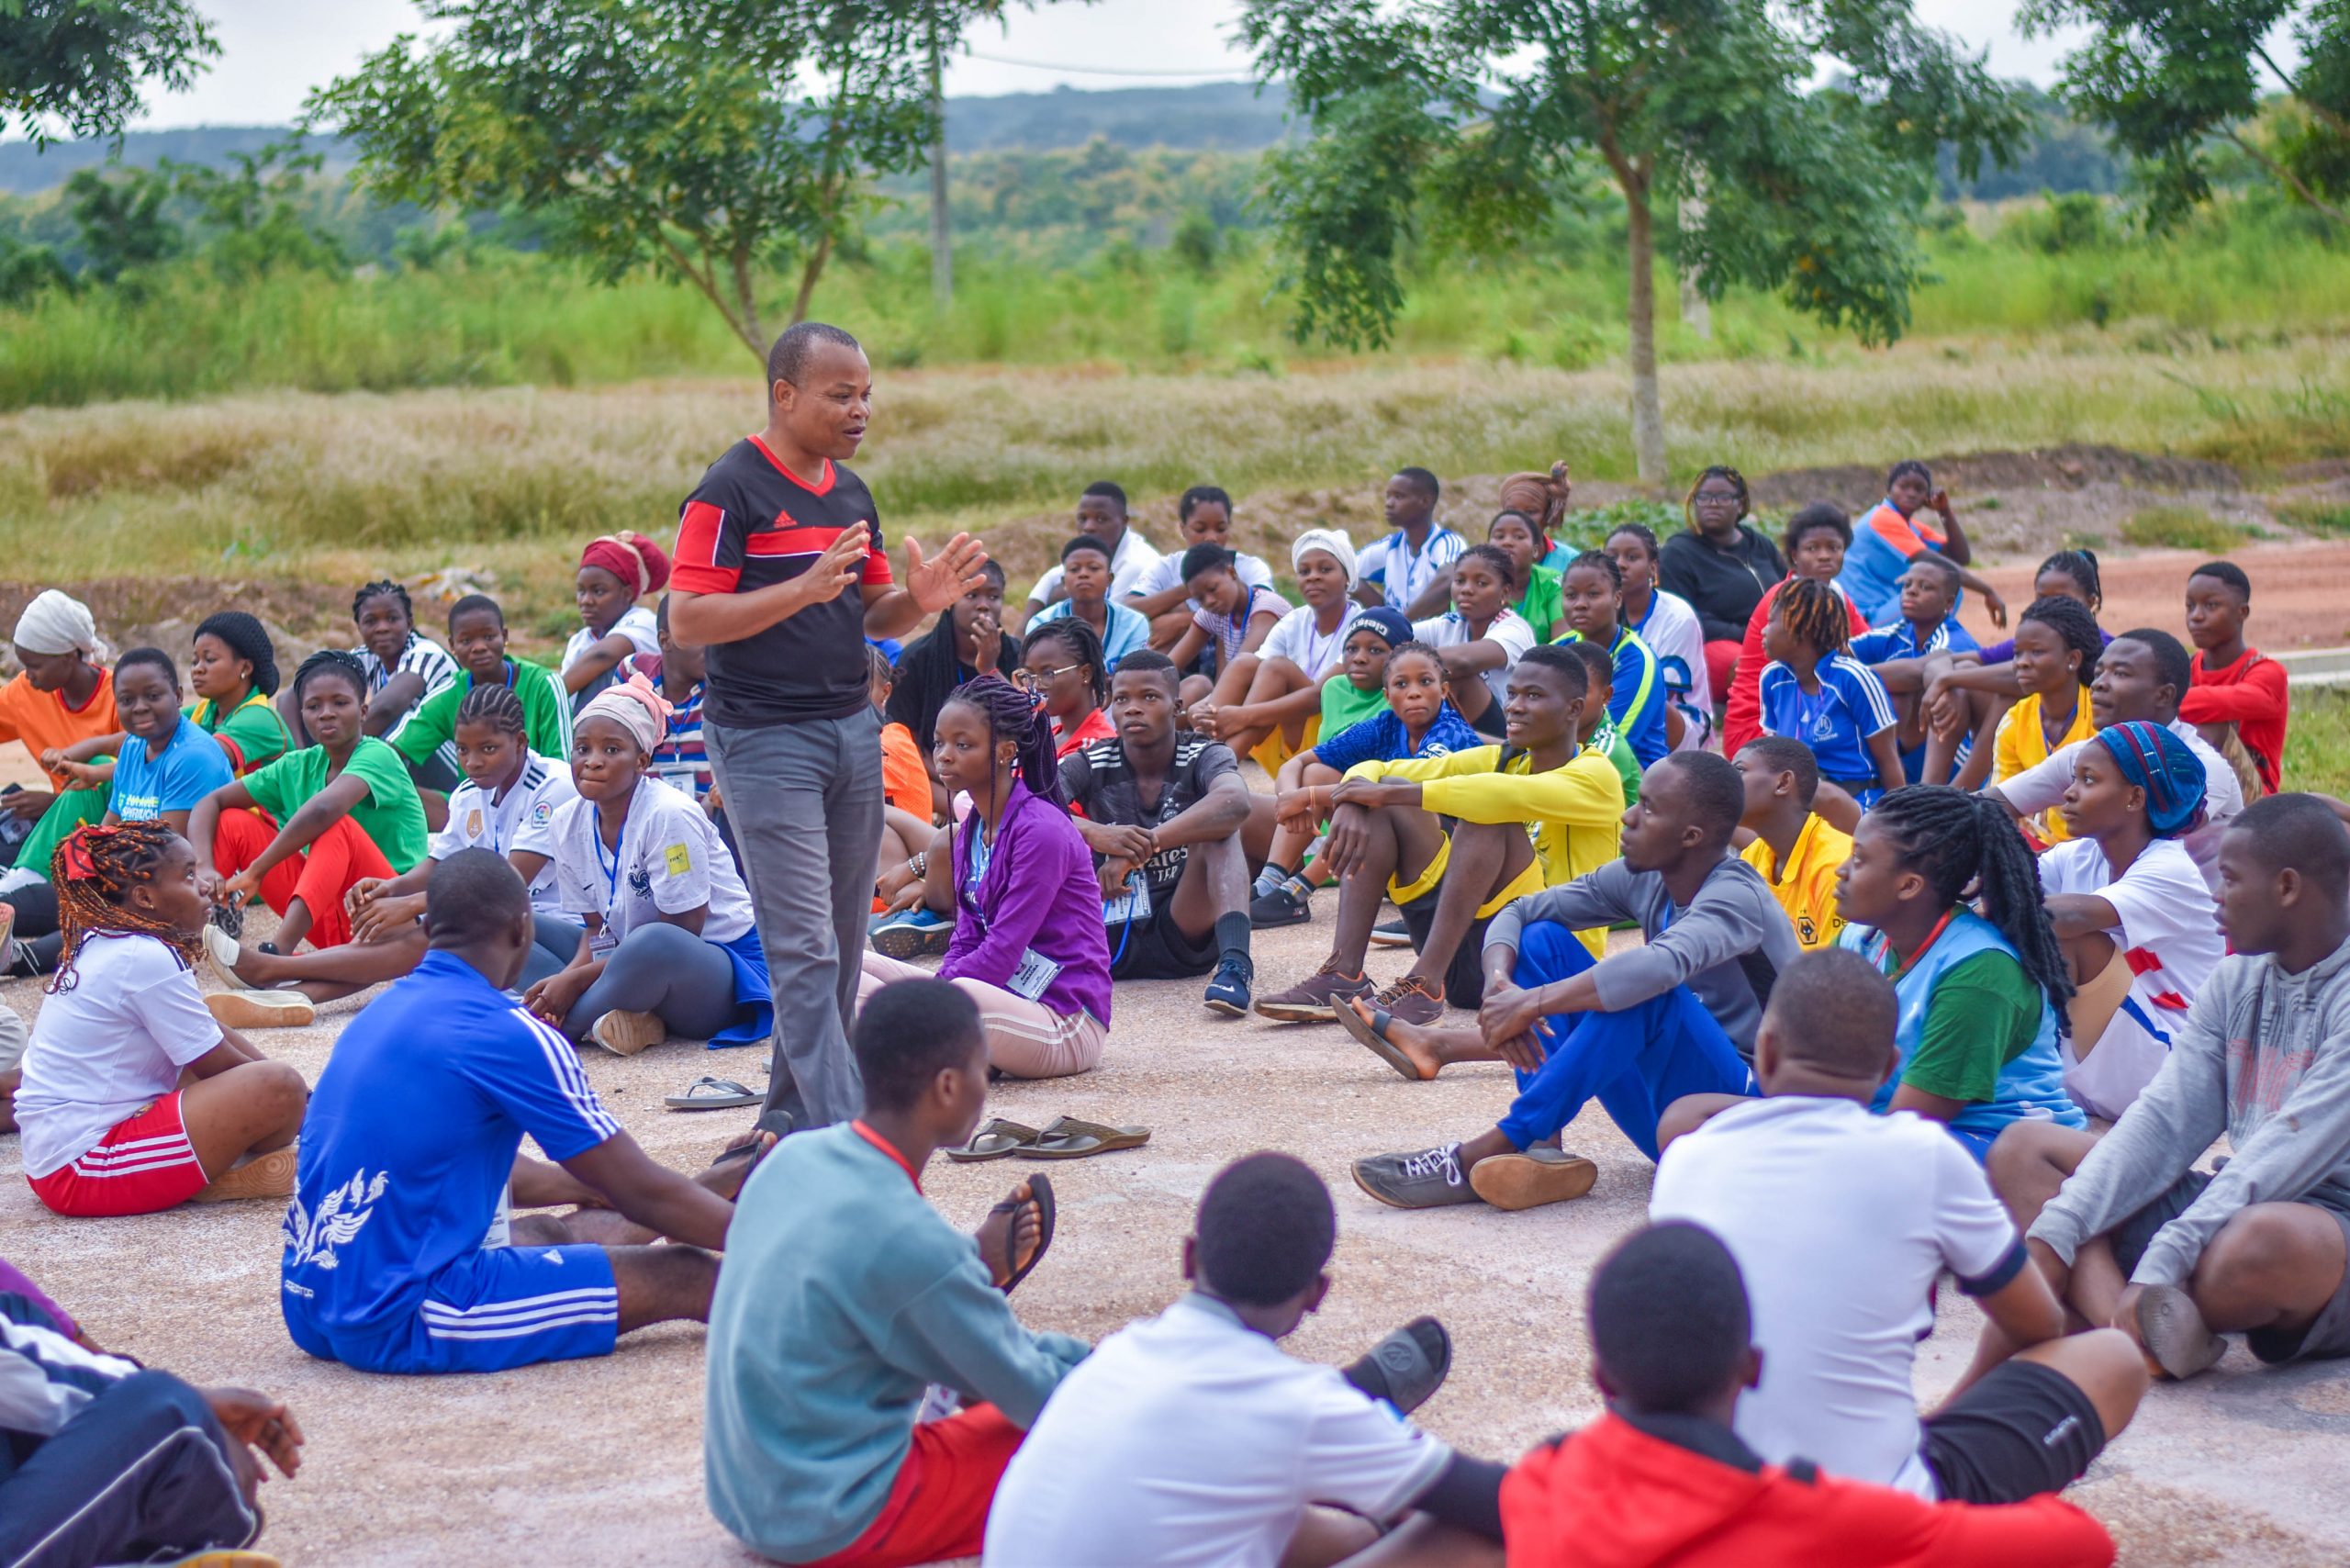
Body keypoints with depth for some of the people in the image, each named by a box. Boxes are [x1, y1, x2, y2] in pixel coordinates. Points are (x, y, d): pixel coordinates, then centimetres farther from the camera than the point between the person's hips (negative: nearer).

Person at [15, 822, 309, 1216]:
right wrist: (301, 1096, 5)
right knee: (277, 1089, -22)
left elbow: (214, 1042, 17)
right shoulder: (147, 959, -17)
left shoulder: (100, 944, 12)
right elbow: (219, 1065, -10)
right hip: (86, 1170, -11)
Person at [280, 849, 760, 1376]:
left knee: (545, 1232, 31)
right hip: (402, 1326, -10)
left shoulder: (379, 1013, 12)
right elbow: (642, 1194, -7)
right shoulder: (508, 1034, -13)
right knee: (684, 1276, -3)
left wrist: (593, 1187, 42)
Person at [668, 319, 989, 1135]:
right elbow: (687, 619, -15)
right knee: (803, 950, -9)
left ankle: (790, 1115, 21)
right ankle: (843, 1139, -11)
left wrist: (919, 599, -3)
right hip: (765, 739, -8)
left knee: (842, 946, 10)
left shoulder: (852, 493, 14)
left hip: (853, 731, 8)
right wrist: (806, 588, -25)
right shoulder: (730, 491, -9)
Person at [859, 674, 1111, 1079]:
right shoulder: (970, 830, 12)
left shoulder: (1042, 830, -15)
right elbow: (967, 940, 11)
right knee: (857, 967, 0)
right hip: (1001, 998, 9)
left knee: (966, 995, -41)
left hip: (1067, 1025, -9)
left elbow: (1003, 951, -18)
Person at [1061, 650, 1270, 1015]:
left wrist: (1140, 847, -40)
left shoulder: (1204, 758, -5)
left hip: (1186, 936, -1)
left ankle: (1235, 964, -40)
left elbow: (1235, 802, -31)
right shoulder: (1090, 765, -1)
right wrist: (1095, 834, -39)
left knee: (1219, 825, -23)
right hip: (1111, 942, 1)